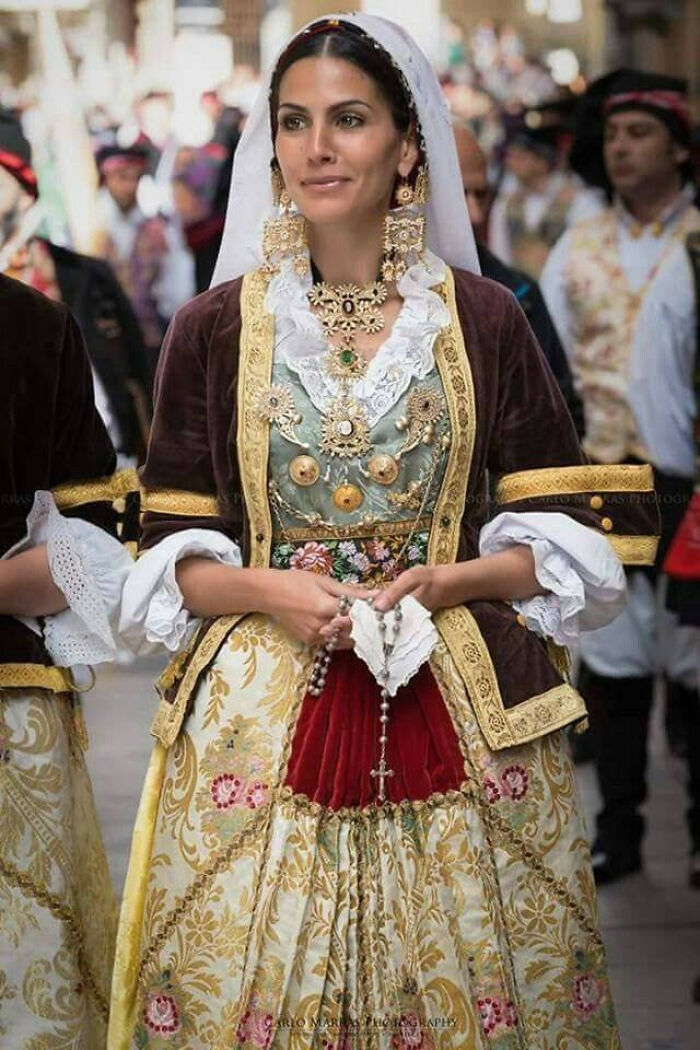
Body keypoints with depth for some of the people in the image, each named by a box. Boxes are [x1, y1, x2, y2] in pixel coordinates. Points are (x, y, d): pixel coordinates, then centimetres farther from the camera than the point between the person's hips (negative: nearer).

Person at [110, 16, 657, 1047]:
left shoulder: (484, 319, 3)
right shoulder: (215, 327, 4)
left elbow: (564, 536, 5)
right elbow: (170, 553, 6)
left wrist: (446, 580, -12)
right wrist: (271, 589, -13)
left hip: (460, 720, 0)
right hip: (261, 724, 0)